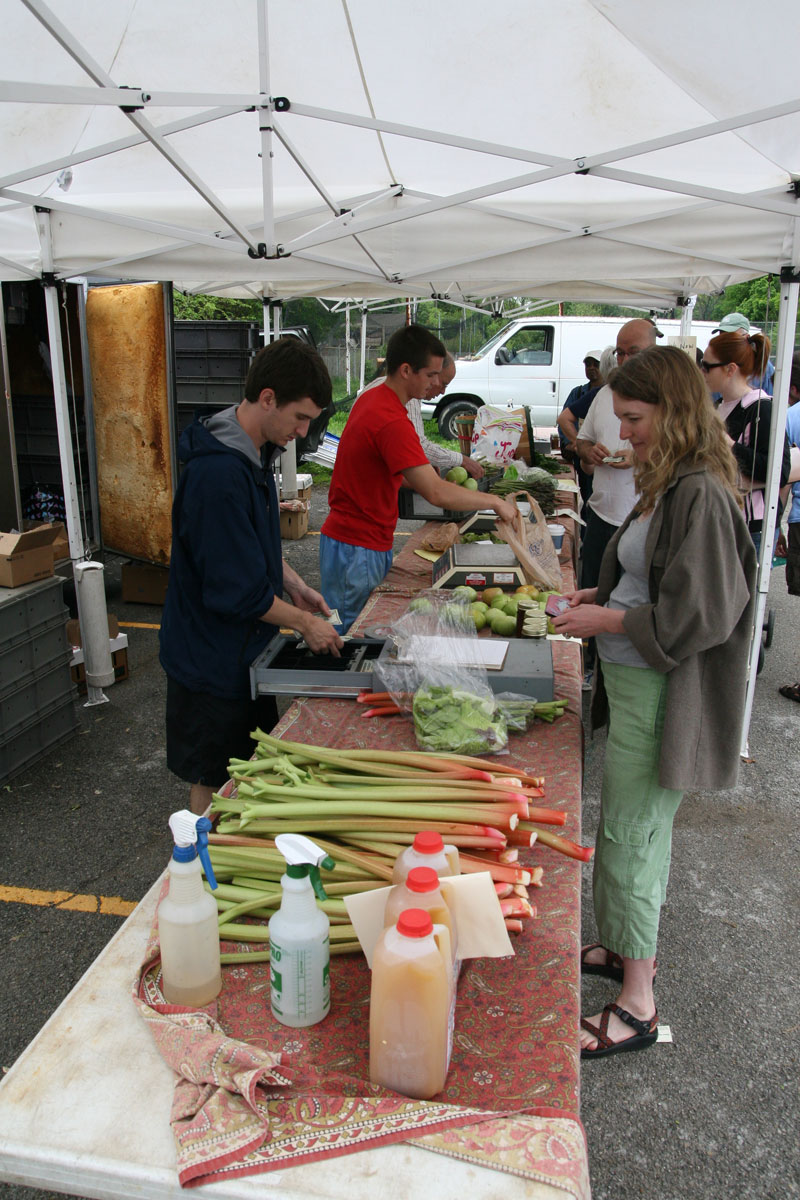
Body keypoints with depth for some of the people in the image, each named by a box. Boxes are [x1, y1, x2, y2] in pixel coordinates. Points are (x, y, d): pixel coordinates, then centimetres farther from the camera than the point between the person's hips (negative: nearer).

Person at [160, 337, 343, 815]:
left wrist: (295, 586, 5)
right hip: (213, 661, -10)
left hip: (242, 650, 10)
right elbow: (235, 590, -26)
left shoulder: (254, 453, 4)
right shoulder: (218, 472, -29)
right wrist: (303, 621, -15)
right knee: (214, 785, 9)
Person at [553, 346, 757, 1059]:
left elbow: (701, 614, -23)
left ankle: (637, 1005, 18)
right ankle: (631, 948, 41)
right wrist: (603, 593, 7)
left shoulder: (703, 495, -21)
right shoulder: (669, 484, 9)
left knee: (629, 839, 1)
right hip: (633, 682, 10)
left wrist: (609, 620, -16)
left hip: (658, 697, -9)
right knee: (643, 831, 21)